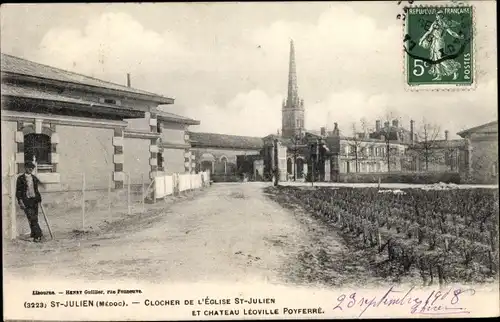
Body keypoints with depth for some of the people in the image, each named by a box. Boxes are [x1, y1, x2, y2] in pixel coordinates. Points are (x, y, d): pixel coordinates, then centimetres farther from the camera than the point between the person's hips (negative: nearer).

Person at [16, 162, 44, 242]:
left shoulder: (34, 178, 12)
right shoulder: (21, 178, -3)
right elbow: (18, 191, -4)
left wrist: (39, 198, 13)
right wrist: (20, 201, -12)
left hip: (34, 199, 5)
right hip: (26, 200, -5)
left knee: (35, 218, 6)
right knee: (32, 218, -11)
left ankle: (34, 234, 18)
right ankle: (38, 234, -12)